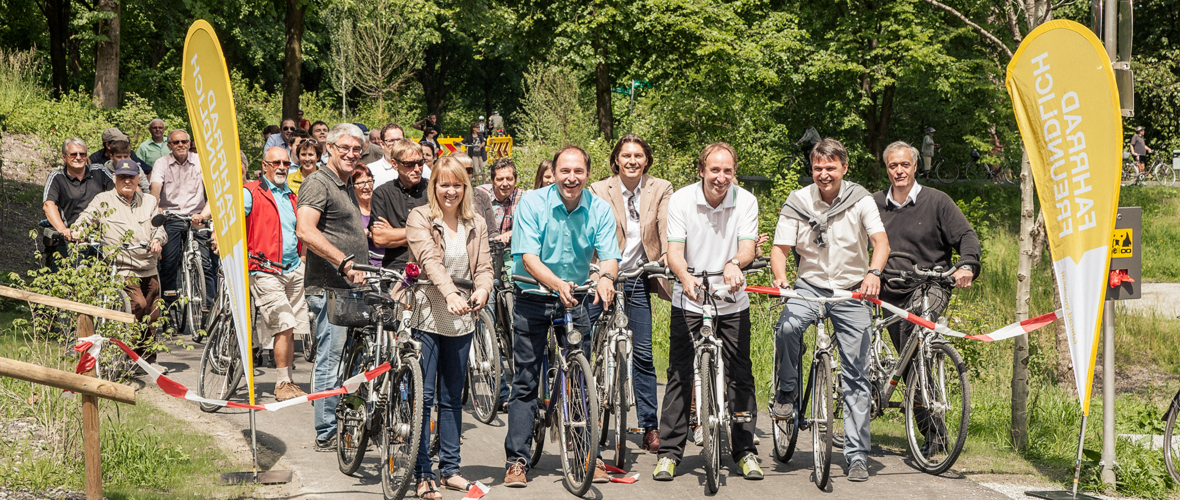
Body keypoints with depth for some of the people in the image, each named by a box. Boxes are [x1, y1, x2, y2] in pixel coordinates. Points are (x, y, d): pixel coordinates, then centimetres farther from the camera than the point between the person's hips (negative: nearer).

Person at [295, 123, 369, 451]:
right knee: (331, 361, -6)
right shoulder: (318, 183, -10)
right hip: (328, 288, -9)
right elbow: (306, 230, -25)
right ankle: (326, 434, 1)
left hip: (350, 288, 9)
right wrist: (345, 261, -29)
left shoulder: (346, 187, 21)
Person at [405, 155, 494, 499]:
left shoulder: (476, 224, 11)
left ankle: (450, 468, 19)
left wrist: (482, 291, -21)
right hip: (426, 316, -5)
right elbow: (430, 260, -20)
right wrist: (450, 293, -36)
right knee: (423, 396, -5)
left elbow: (484, 266, 3)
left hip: (461, 318, 5)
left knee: (452, 397, 11)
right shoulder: (419, 218, -5)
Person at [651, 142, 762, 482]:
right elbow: (674, 250, -14)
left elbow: (747, 247, -14)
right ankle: (669, 452, 7)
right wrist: (685, 277, -35)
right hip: (689, 301, -1)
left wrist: (734, 263, -38)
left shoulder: (745, 201, -5)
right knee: (680, 375, -1)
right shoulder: (680, 200, -8)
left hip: (732, 301, 1)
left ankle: (745, 451, 13)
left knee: (740, 376, 1)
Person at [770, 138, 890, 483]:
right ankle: (787, 393, -6)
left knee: (856, 376, -2)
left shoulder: (860, 201, -5)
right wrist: (780, 276, -25)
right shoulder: (798, 203, -2)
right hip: (811, 286, 1)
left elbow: (881, 241, -16)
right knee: (786, 326, -32)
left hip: (853, 291, 0)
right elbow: (780, 248, -3)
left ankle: (857, 457, 4)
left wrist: (873, 273, -37)